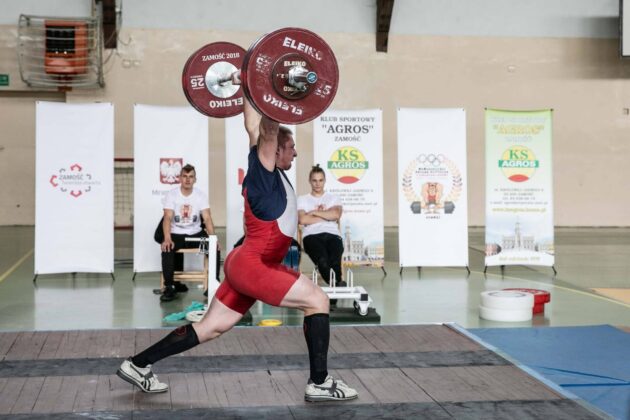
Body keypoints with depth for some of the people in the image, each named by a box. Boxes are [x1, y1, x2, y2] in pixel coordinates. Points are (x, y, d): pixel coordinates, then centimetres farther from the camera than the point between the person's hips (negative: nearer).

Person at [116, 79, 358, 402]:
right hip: (252, 267, -10)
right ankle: (319, 383, -7)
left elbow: (254, 128, 21)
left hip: (246, 266, 10)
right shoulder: (265, 172, -11)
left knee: (210, 328, 13)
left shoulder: (267, 171, 12)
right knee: (318, 300, -11)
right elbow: (267, 132, -24)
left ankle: (138, 365, 19)